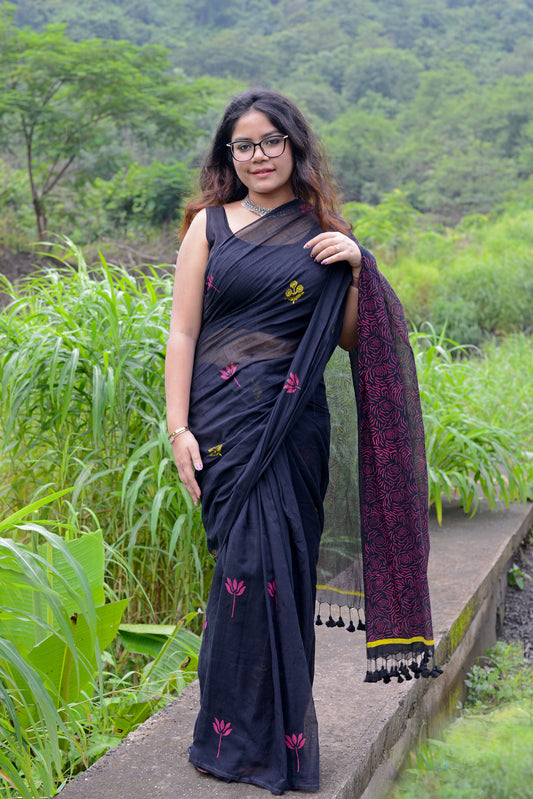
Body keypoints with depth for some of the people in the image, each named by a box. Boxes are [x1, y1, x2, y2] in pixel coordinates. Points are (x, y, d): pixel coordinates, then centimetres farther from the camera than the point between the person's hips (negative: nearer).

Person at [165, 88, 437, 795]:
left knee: (284, 563, 3)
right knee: (249, 559, -7)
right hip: (224, 418, -2)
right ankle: (244, 738, 8)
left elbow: (350, 339, 11)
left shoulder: (325, 234, 12)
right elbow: (182, 331, 2)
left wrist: (356, 269, -4)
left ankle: (277, 730, 19)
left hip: (296, 421, 2)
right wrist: (177, 427, -5)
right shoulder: (211, 225, 6)